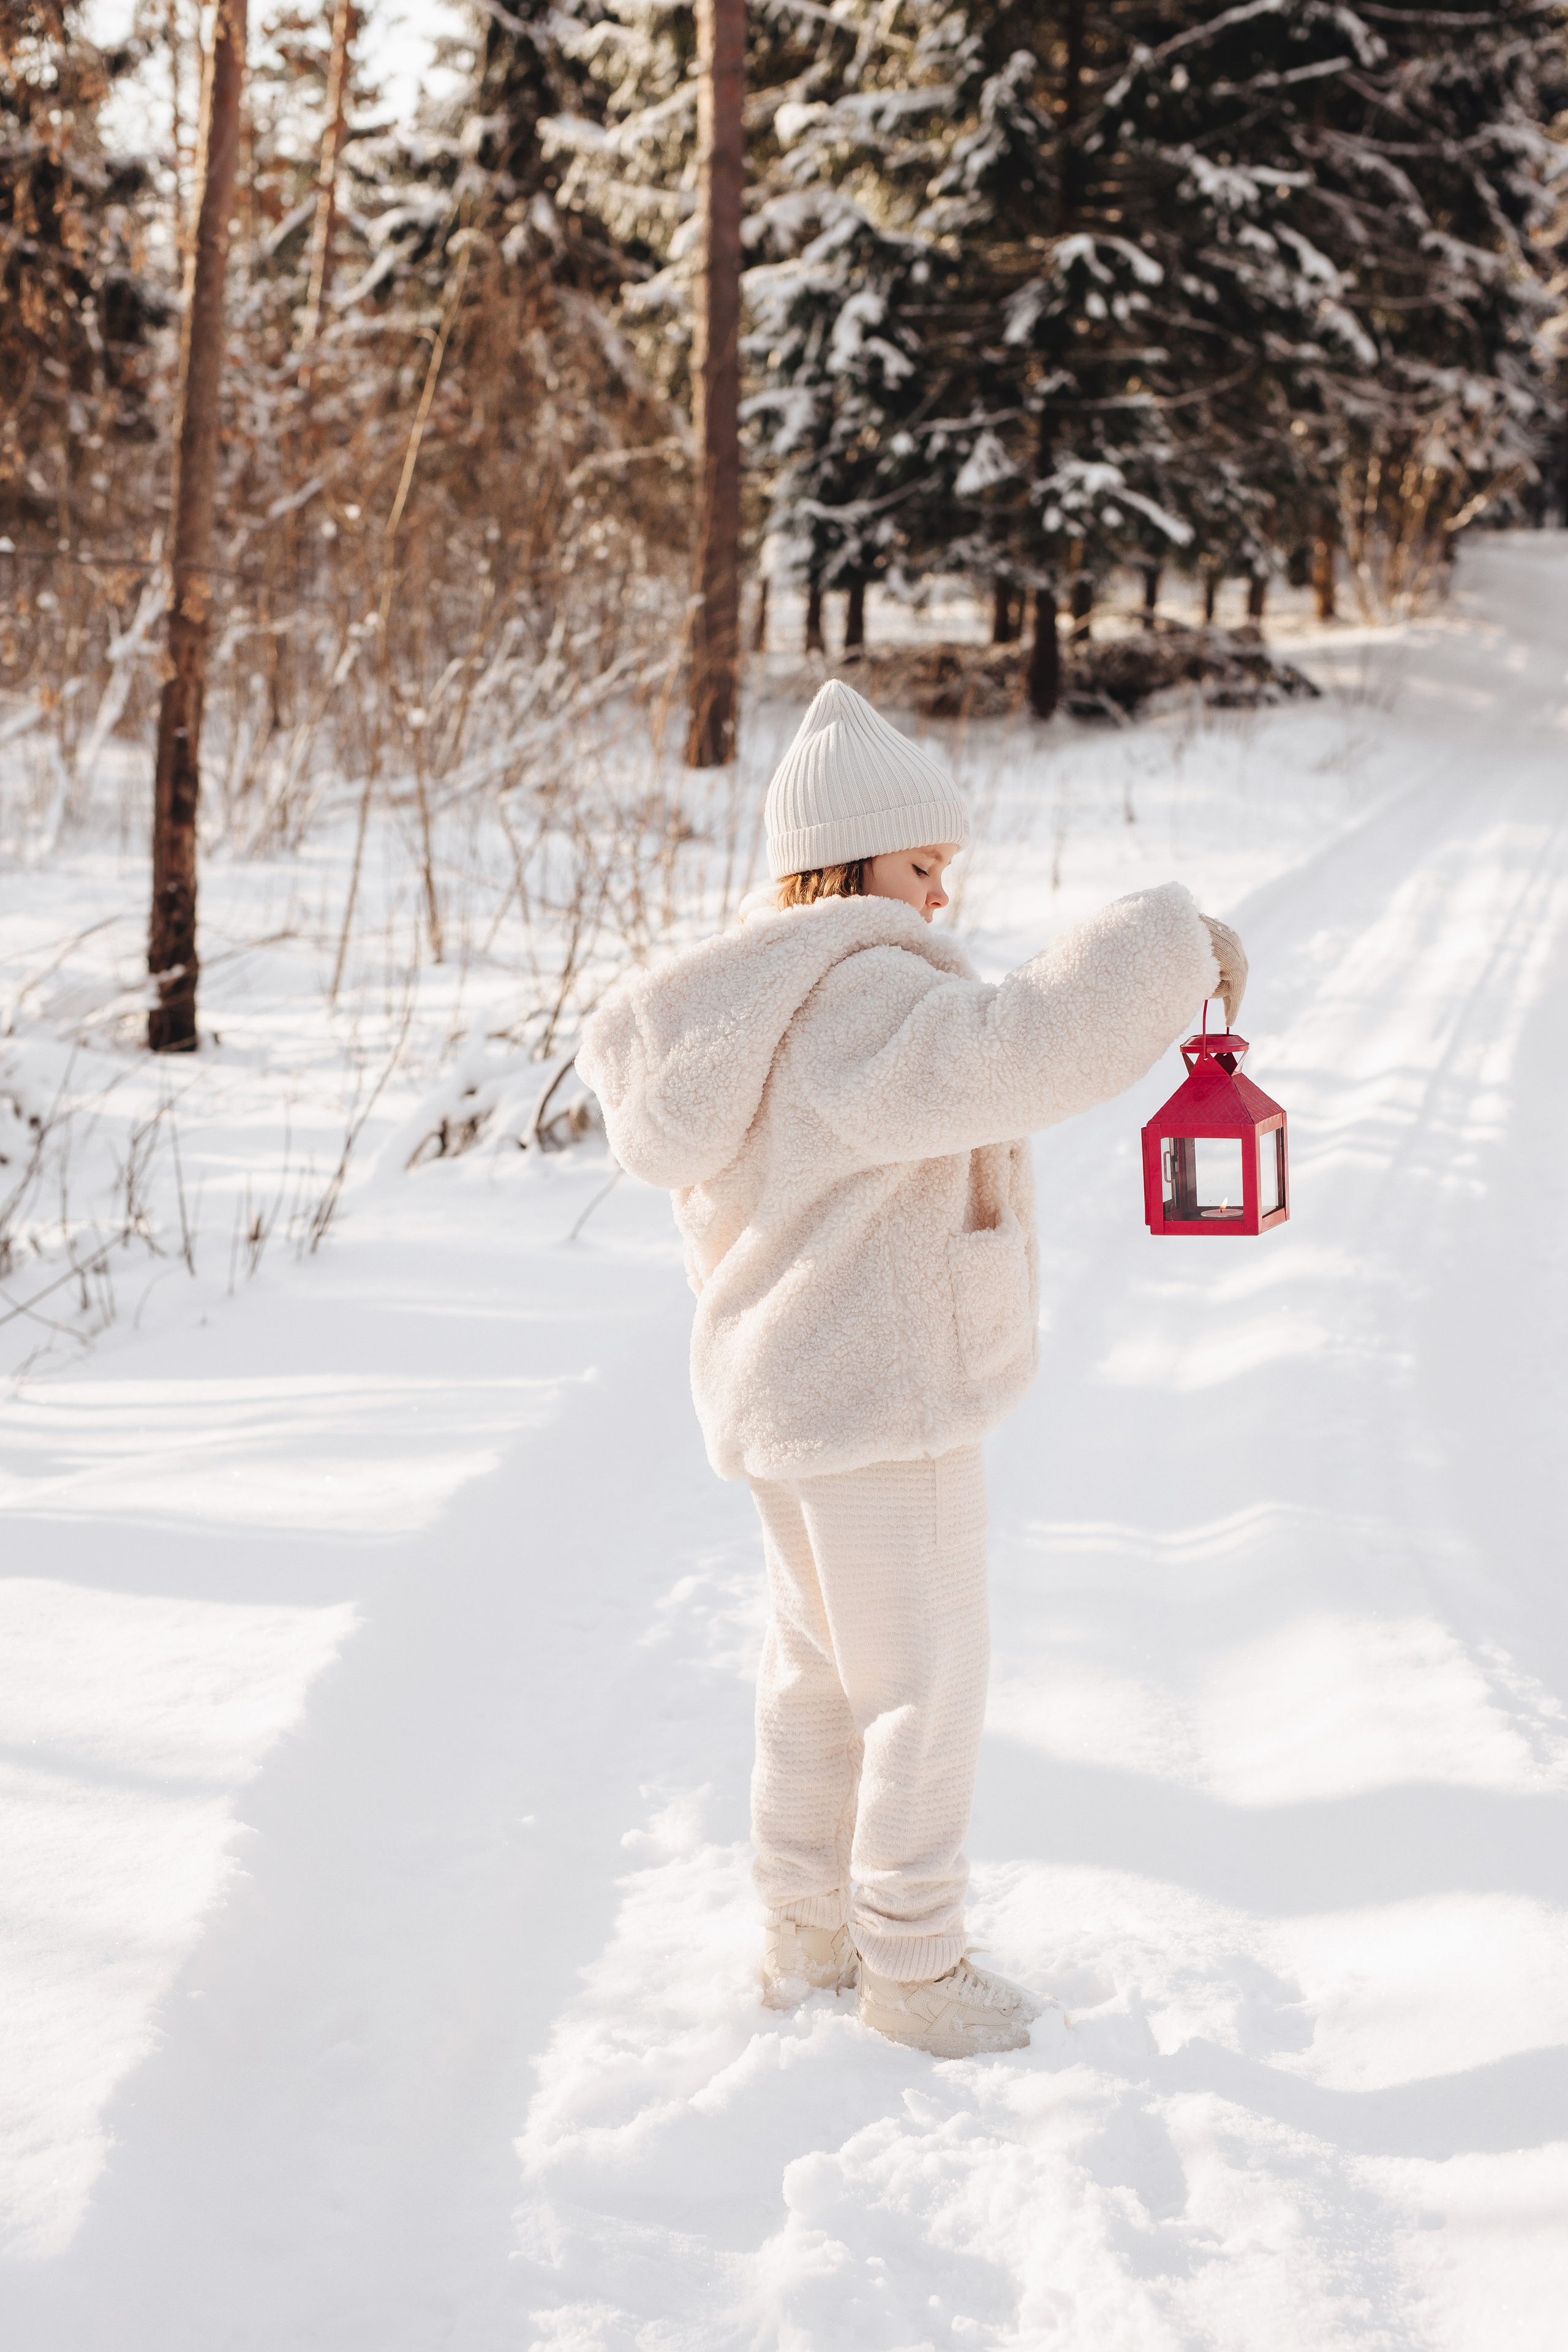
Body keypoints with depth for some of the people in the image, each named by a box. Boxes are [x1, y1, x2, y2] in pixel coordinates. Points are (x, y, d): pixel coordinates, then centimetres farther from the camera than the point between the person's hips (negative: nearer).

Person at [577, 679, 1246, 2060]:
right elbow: (1017, 1052, -39)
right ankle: (914, 1970, 17)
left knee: (820, 1666, 21)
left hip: (780, 1395, 10)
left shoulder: (751, 1007, 8)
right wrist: (1174, 947, -28)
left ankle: (804, 1931, 33)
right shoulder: (856, 1002, -24)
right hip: (880, 1408, -10)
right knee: (926, 1688, 4)